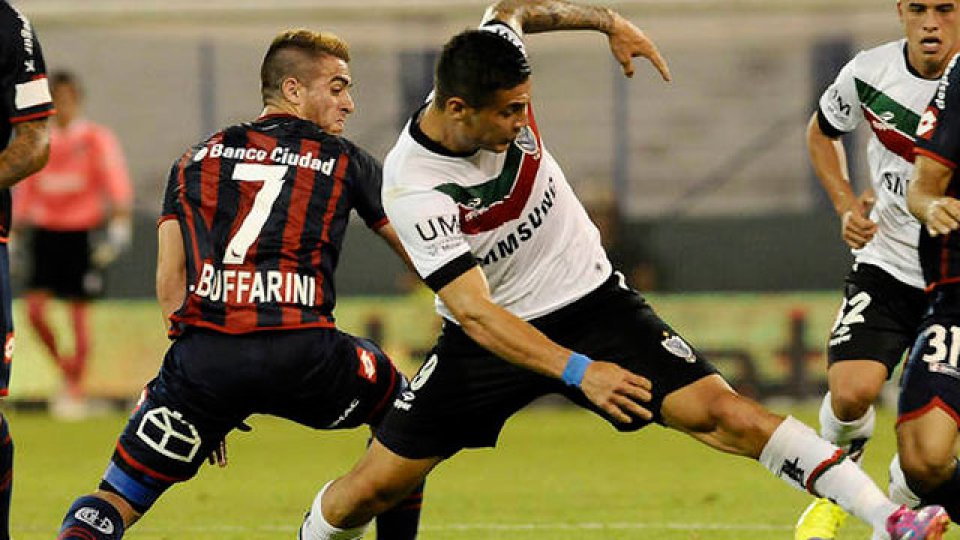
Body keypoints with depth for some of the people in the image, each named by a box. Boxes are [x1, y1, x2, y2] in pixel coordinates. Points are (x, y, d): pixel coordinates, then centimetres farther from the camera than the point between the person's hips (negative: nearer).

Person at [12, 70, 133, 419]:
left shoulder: (96, 139, -1)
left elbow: (116, 183, -7)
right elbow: (25, 193, 17)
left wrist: (119, 225, -19)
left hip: (81, 232, -4)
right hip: (45, 231, 4)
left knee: (79, 314, -3)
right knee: (35, 308, -9)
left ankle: (76, 392, 6)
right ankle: (64, 366, 15)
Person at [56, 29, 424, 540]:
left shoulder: (198, 159, 21)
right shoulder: (345, 162, 17)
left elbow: (170, 281, 13)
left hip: (204, 352, 1)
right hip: (301, 352, -1)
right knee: (401, 406, 30)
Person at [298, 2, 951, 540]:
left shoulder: (492, 67, -14)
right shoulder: (413, 187, -29)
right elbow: (472, 310, -36)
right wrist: (578, 371, -44)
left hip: (592, 299, 3)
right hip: (492, 336, -3)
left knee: (725, 413, -15)